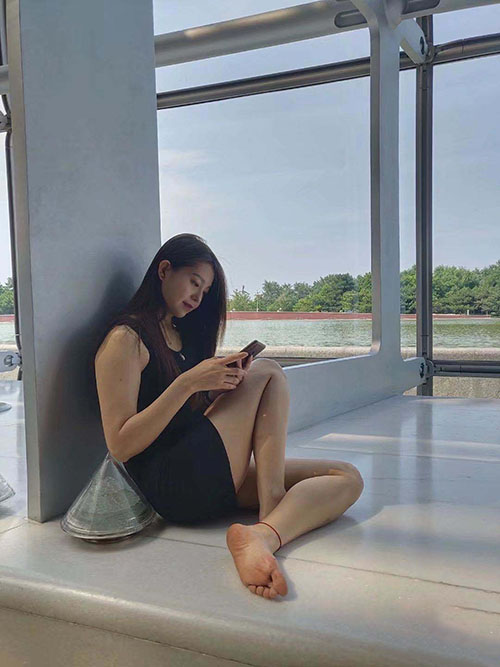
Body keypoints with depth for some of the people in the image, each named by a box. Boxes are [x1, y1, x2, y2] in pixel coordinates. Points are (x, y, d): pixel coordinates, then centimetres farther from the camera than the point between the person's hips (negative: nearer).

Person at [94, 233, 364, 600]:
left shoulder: (181, 334, 22)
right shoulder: (125, 338, -4)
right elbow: (120, 446, -12)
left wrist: (226, 384, 3)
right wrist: (188, 383, -18)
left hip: (215, 482, 8)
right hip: (170, 484, -8)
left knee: (347, 478, -4)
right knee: (269, 372, -8)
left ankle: (265, 534, -32)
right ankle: (270, 518, -18)